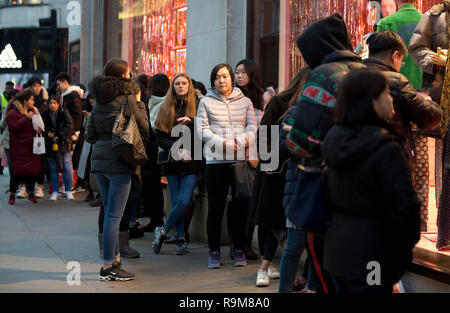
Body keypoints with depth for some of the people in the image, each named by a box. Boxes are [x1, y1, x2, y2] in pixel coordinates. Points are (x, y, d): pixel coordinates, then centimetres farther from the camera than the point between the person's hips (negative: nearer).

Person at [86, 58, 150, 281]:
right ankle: (108, 267, -3)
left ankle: (114, 259, 23)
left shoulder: (99, 101, 12)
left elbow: (90, 134, 12)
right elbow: (144, 128, -6)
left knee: (109, 213, 15)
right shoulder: (128, 98, -9)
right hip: (119, 162, -7)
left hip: (99, 161, 7)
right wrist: (138, 103, 7)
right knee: (114, 215, -5)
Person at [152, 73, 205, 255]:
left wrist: (191, 121, -24)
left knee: (184, 201, -11)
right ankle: (181, 239, 14)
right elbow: (158, 135, 3)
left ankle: (163, 232, 6)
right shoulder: (166, 108, 9)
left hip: (192, 162, -2)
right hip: (172, 163, 2)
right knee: (176, 202, 4)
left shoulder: (198, 106, 4)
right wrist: (175, 149, -11)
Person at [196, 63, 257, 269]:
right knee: (215, 208, 2)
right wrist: (223, 143, -13)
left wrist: (242, 141, -15)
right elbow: (202, 129, -1)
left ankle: (239, 250, 13)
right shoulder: (206, 102, 9)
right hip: (216, 161, -1)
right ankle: (214, 252, 11)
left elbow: (252, 127, 5)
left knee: (240, 207, 4)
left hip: (241, 161, 1)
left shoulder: (245, 102, 14)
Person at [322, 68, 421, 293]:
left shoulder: (335, 139, 4)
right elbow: (404, 207, -20)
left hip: (337, 249, 8)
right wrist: (408, 243, -3)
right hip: (372, 257, -8)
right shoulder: (386, 150, -20)